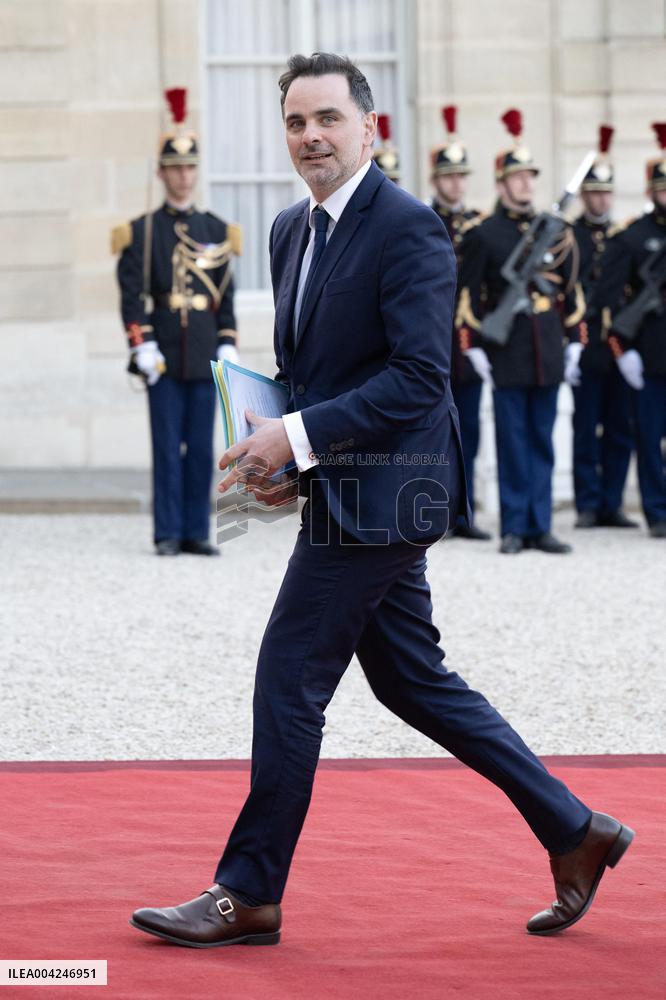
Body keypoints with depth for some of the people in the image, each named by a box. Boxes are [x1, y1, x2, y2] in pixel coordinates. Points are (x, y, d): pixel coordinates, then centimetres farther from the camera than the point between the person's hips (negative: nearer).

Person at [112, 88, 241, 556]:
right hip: (164, 358, -3)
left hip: (205, 358, 3)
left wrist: (228, 347, 3)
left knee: (202, 450, 4)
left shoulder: (215, 231, 11)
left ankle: (197, 532, 9)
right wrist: (142, 347, -12)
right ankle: (168, 534, 2)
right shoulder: (143, 232, 2)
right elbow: (132, 295, -3)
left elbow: (226, 296, 11)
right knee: (168, 448, -2)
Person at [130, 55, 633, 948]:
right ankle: (575, 831, 23)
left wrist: (300, 436, -23)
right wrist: (275, 441, 5)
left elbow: (421, 377, -21)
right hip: (349, 494, 10)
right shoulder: (293, 229, 13)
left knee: (289, 681, -5)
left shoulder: (408, 229, -15)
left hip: (379, 495, -10)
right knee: (412, 681, 15)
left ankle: (248, 895, 5)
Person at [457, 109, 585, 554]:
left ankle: (540, 527, 10)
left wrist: (574, 341, 10)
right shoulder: (483, 234, 0)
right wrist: (474, 345, -7)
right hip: (507, 354, -4)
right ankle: (515, 528, 4)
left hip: (548, 351, 4)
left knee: (542, 441, 6)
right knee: (513, 442, -1)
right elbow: (469, 294, -1)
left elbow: (571, 288, 15)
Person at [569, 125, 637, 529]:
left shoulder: (623, 237, 13)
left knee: (621, 431, 4)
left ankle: (613, 504, 11)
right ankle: (589, 505, 5)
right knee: (586, 431, 0)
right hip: (587, 350, -4)